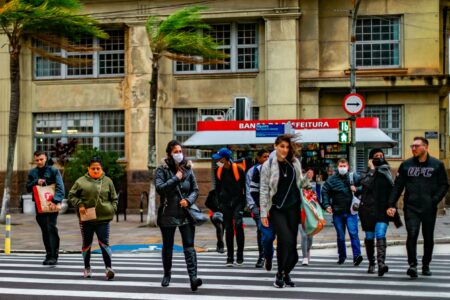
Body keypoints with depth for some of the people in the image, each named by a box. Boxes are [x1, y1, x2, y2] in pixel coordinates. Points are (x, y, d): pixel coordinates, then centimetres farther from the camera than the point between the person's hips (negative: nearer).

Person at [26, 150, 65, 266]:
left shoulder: (53, 171, -2)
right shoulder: (32, 173, 13)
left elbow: (60, 187, -10)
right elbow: (28, 188, 13)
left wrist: (55, 201, -24)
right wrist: (36, 182, -8)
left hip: (52, 205, -4)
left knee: (51, 228, -12)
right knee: (45, 230, 7)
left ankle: (53, 256, -13)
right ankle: (49, 255, 15)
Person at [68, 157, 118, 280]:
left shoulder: (107, 181, 6)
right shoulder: (81, 181, 1)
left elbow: (114, 198, 12)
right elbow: (71, 195, 5)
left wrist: (112, 209, -2)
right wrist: (79, 205, -10)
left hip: (103, 218, -1)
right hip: (86, 219, 1)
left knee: (104, 243, -7)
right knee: (86, 244, 13)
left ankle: (108, 268, -5)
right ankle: (87, 268, 28)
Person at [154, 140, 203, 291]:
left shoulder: (187, 169, 5)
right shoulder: (162, 170, -4)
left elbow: (195, 190, 8)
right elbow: (159, 188, -18)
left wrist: (188, 200, -10)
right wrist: (176, 178, -19)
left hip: (186, 214, 1)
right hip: (168, 215, -1)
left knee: (189, 246, -9)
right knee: (167, 247, 14)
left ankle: (193, 278, -17)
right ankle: (167, 274, 33)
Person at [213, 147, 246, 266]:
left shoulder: (238, 170, -9)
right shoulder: (219, 171, 3)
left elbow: (245, 186, -2)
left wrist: (244, 202, -4)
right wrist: (219, 202, 10)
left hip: (237, 202, -4)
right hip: (225, 203, 4)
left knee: (238, 225, -17)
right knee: (228, 229, 5)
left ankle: (240, 255, -5)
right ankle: (230, 257, 12)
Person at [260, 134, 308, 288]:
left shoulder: (295, 163, 6)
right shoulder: (268, 165, -5)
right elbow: (264, 190, -5)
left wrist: (307, 178, 1)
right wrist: (263, 213, -8)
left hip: (293, 207, 4)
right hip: (276, 208, -4)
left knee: (291, 242, 4)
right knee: (286, 240, -16)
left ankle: (285, 273, 19)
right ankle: (281, 273, 1)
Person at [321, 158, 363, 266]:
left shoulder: (353, 177, 0)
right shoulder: (331, 179, 1)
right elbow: (324, 191, 5)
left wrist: (356, 189, -14)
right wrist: (326, 205, -5)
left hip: (351, 212, -2)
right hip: (337, 212, 2)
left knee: (353, 233, -14)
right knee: (340, 236, 11)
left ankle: (357, 255, -17)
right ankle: (342, 256, 23)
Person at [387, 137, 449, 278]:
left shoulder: (437, 165, 2)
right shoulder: (406, 165, 5)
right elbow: (397, 186, 6)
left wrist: (435, 200, -9)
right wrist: (392, 205, -3)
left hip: (429, 209, 0)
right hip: (411, 208, 0)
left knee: (428, 238, 10)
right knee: (412, 235, -15)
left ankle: (426, 265, 24)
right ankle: (412, 264, -13)